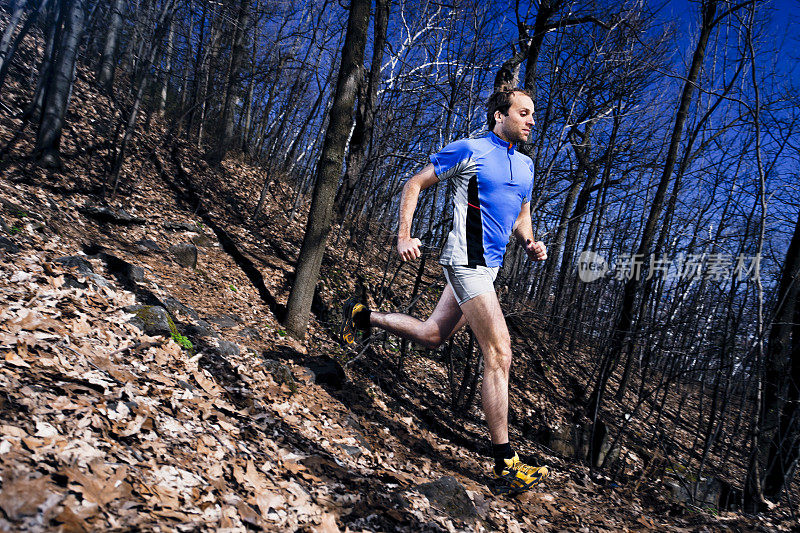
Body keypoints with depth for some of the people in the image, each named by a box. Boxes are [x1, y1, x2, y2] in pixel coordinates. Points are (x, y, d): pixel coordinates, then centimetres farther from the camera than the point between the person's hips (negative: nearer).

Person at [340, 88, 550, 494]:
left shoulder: (525, 165, 16)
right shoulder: (469, 150, -7)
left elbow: (521, 217, 26)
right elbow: (415, 184, -3)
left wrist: (530, 243, 3)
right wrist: (404, 237, -11)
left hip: (489, 266, 9)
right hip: (467, 261, -9)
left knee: (431, 336, 19)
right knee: (499, 354, -14)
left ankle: (364, 315, 39)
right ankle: (505, 464, -9)